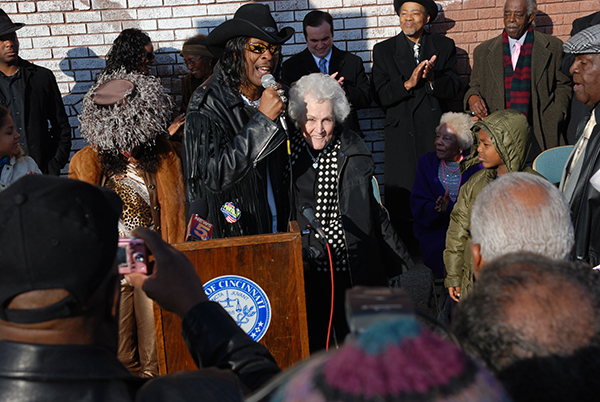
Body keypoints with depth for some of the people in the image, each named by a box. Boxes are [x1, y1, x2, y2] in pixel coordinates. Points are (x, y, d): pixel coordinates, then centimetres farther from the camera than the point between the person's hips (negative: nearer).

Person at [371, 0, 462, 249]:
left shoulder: (445, 47, 10)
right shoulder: (383, 50, 8)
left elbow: (454, 88, 0)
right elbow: (382, 96, -2)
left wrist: (432, 79, -19)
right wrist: (408, 83, -18)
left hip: (435, 132, 1)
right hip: (400, 134, 0)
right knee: (399, 197, -1)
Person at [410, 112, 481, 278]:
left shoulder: (475, 166, -2)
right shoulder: (427, 162, 3)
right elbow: (418, 208, -4)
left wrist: (449, 208, -28)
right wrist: (436, 209, -26)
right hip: (435, 233, 0)